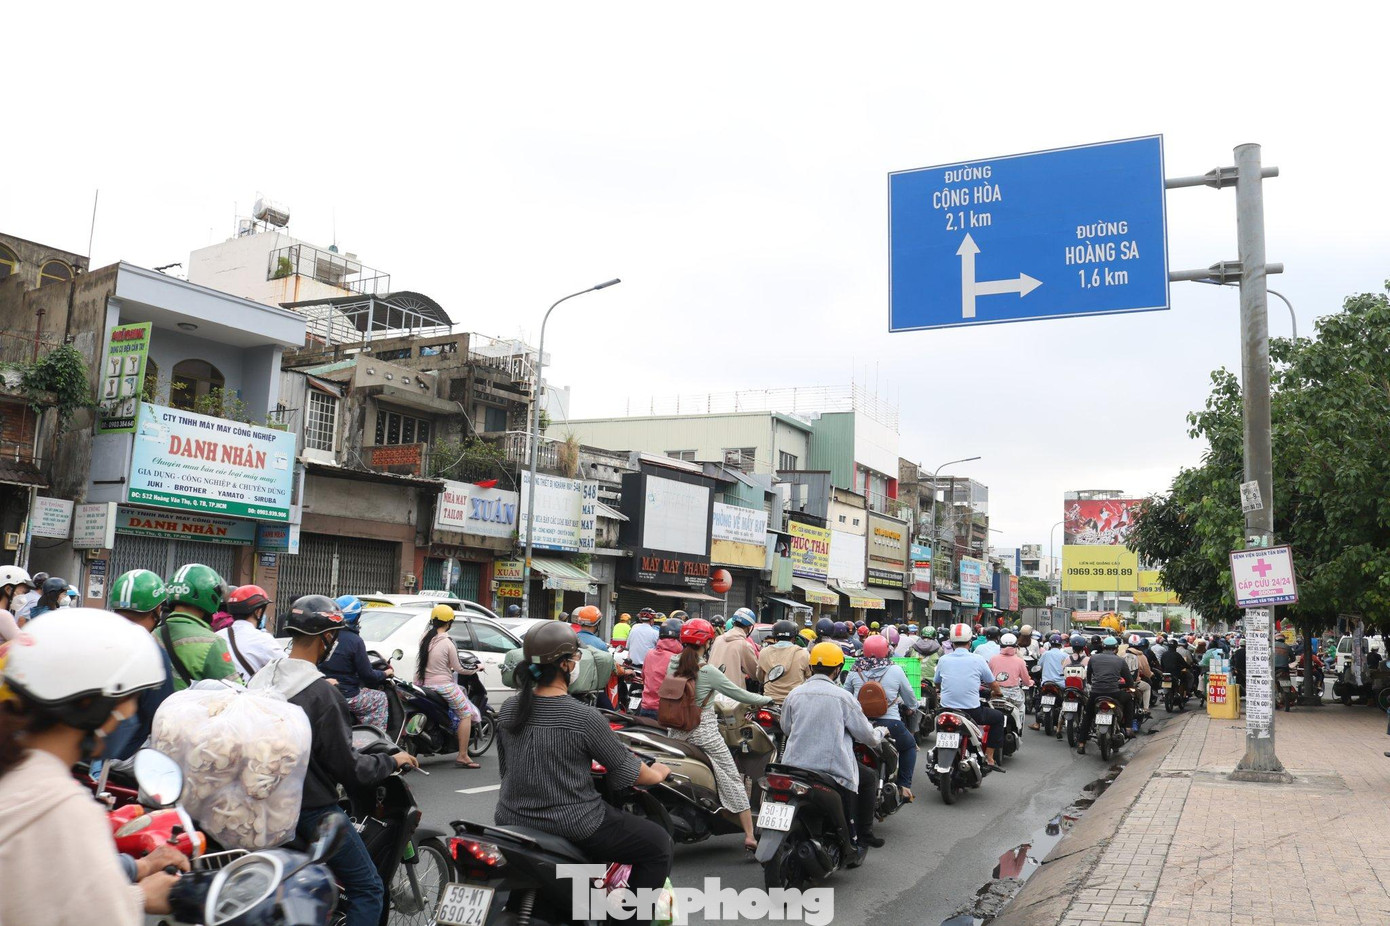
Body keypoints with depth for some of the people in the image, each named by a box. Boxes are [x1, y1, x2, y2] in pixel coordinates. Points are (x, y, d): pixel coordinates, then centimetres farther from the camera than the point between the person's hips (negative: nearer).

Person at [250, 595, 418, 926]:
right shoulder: (322, 694, -22)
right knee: (368, 890, 0)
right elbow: (348, 769, -20)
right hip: (312, 809, -9)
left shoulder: (261, 678, 2)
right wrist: (393, 761, -5)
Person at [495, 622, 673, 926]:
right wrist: (658, 774, 13)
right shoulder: (583, 717, -19)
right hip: (572, 826, -7)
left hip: (511, 820, 7)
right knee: (659, 844, 6)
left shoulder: (508, 709, -1)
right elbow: (626, 770, -8)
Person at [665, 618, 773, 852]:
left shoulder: (673, 664, 1)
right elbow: (739, 694, -9)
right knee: (733, 780, 3)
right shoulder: (708, 672, -15)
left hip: (676, 732, 5)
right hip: (704, 733, -5)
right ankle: (749, 836, 3)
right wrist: (767, 699, 6)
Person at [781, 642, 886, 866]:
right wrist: (881, 732, 25)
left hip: (795, 768, 4)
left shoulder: (794, 695, 6)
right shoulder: (843, 697, -5)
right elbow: (867, 736, 2)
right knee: (868, 779, 21)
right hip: (834, 770, -4)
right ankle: (861, 837, 22)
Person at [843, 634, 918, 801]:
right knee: (909, 745, 27)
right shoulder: (895, 670, -1)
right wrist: (912, 707, 33)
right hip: (890, 723, -1)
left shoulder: (855, 671, 3)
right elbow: (911, 699, 10)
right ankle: (904, 786, 19)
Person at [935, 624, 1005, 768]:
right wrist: (995, 693, 31)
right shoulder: (978, 659, -5)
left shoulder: (943, 660, 2)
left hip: (946, 710, 3)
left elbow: (936, 684, 17)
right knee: (999, 717, 22)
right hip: (972, 712, -3)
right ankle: (990, 758, 15)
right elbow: (993, 685, 7)